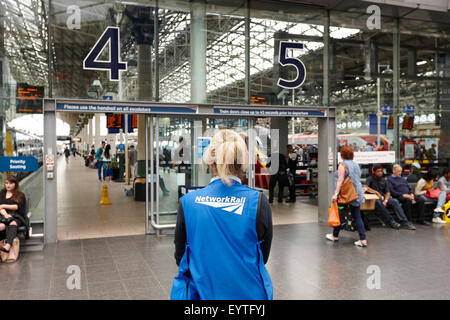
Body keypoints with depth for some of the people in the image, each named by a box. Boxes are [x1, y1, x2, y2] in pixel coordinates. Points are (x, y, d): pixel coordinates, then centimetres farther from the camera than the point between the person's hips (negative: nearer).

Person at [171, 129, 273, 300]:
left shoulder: (188, 202, -11)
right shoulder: (259, 202, -12)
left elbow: (180, 258, 1)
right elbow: (263, 257, 0)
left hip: (202, 292, 1)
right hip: (249, 294, 0)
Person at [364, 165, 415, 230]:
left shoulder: (383, 180, 16)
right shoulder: (370, 179, 2)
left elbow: (388, 192, 9)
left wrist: (385, 200, -11)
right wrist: (376, 192, -28)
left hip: (383, 197, 5)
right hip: (373, 199, -5)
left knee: (395, 201, -22)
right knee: (379, 202, -38)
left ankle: (404, 222, -27)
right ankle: (391, 222, -32)